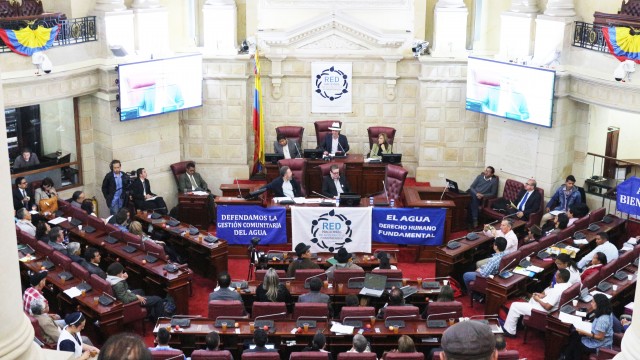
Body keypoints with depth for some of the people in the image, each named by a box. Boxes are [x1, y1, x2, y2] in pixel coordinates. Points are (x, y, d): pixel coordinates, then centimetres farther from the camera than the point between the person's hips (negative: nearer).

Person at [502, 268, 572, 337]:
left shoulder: (557, 290, -34)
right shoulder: (567, 285, -5)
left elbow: (547, 307, -29)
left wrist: (538, 299, -12)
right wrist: (543, 295, 3)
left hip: (543, 310, -10)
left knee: (514, 306, -1)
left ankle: (509, 331, 13)